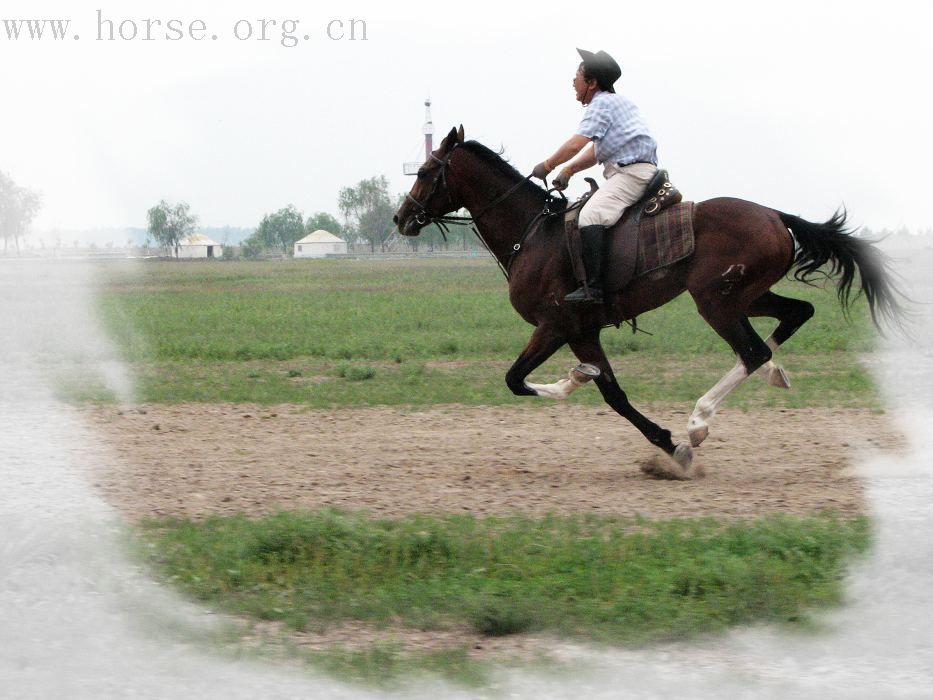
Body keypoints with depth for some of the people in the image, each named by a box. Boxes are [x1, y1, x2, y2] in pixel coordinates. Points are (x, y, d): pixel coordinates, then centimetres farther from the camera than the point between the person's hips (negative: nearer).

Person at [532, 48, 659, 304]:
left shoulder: (602, 104, -8)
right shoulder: (613, 101, 25)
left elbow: (575, 145, -15)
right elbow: (595, 152, 28)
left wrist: (547, 166, -1)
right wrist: (568, 171, 18)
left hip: (631, 173, -11)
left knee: (590, 216, -25)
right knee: (591, 211, 20)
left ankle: (594, 288, -36)